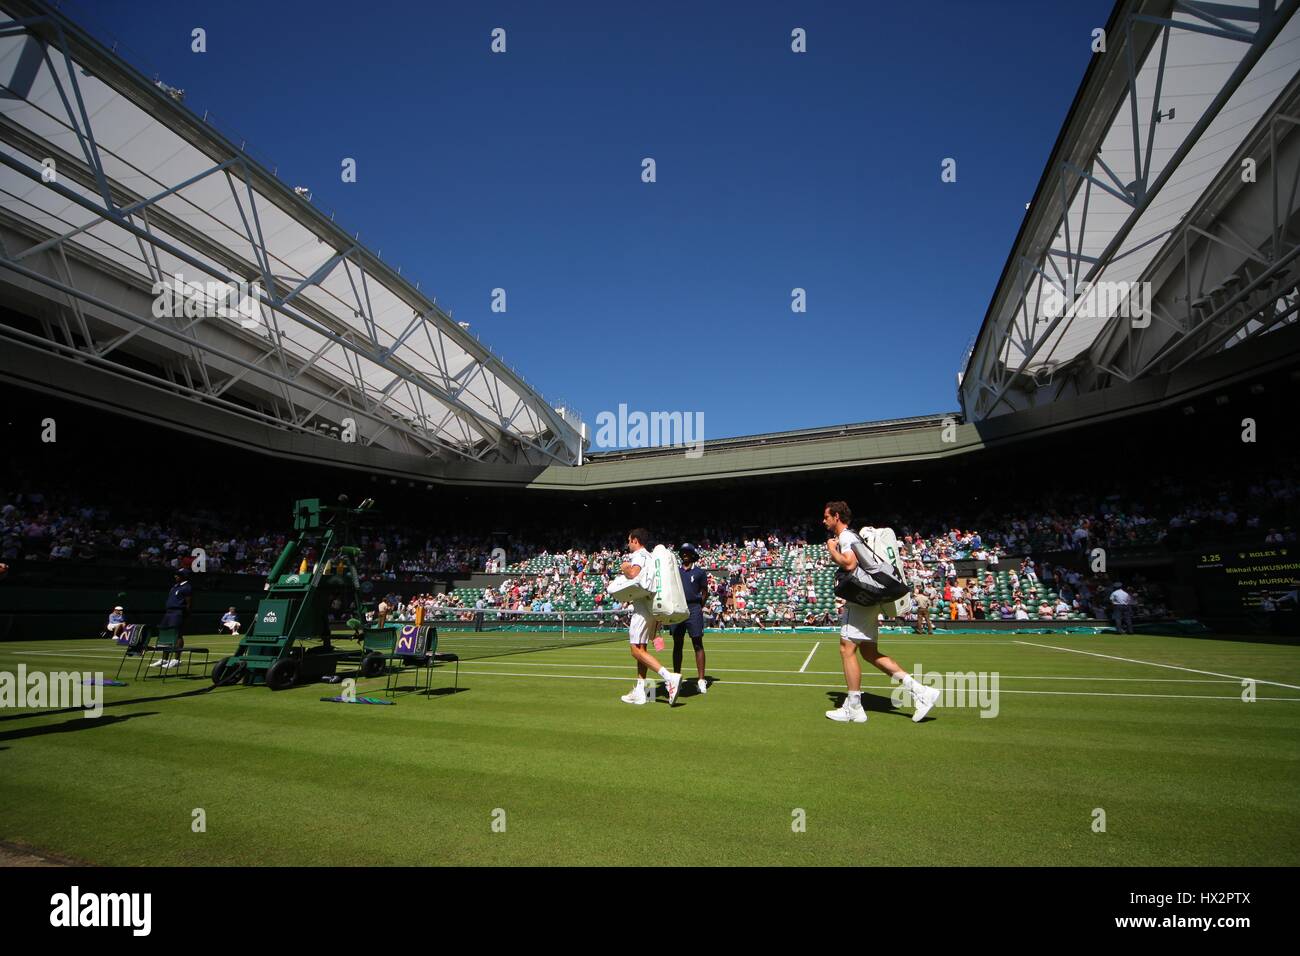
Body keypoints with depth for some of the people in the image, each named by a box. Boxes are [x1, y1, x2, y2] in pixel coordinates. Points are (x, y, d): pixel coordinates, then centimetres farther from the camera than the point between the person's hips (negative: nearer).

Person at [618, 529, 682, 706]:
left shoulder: (638, 556, -9)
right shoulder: (650, 556, 21)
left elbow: (633, 573, -30)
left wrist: (624, 568, -8)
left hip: (642, 608, -10)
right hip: (653, 607, 10)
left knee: (637, 650, -11)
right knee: (641, 649, 13)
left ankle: (670, 677, -21)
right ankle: (639, 692, 15)